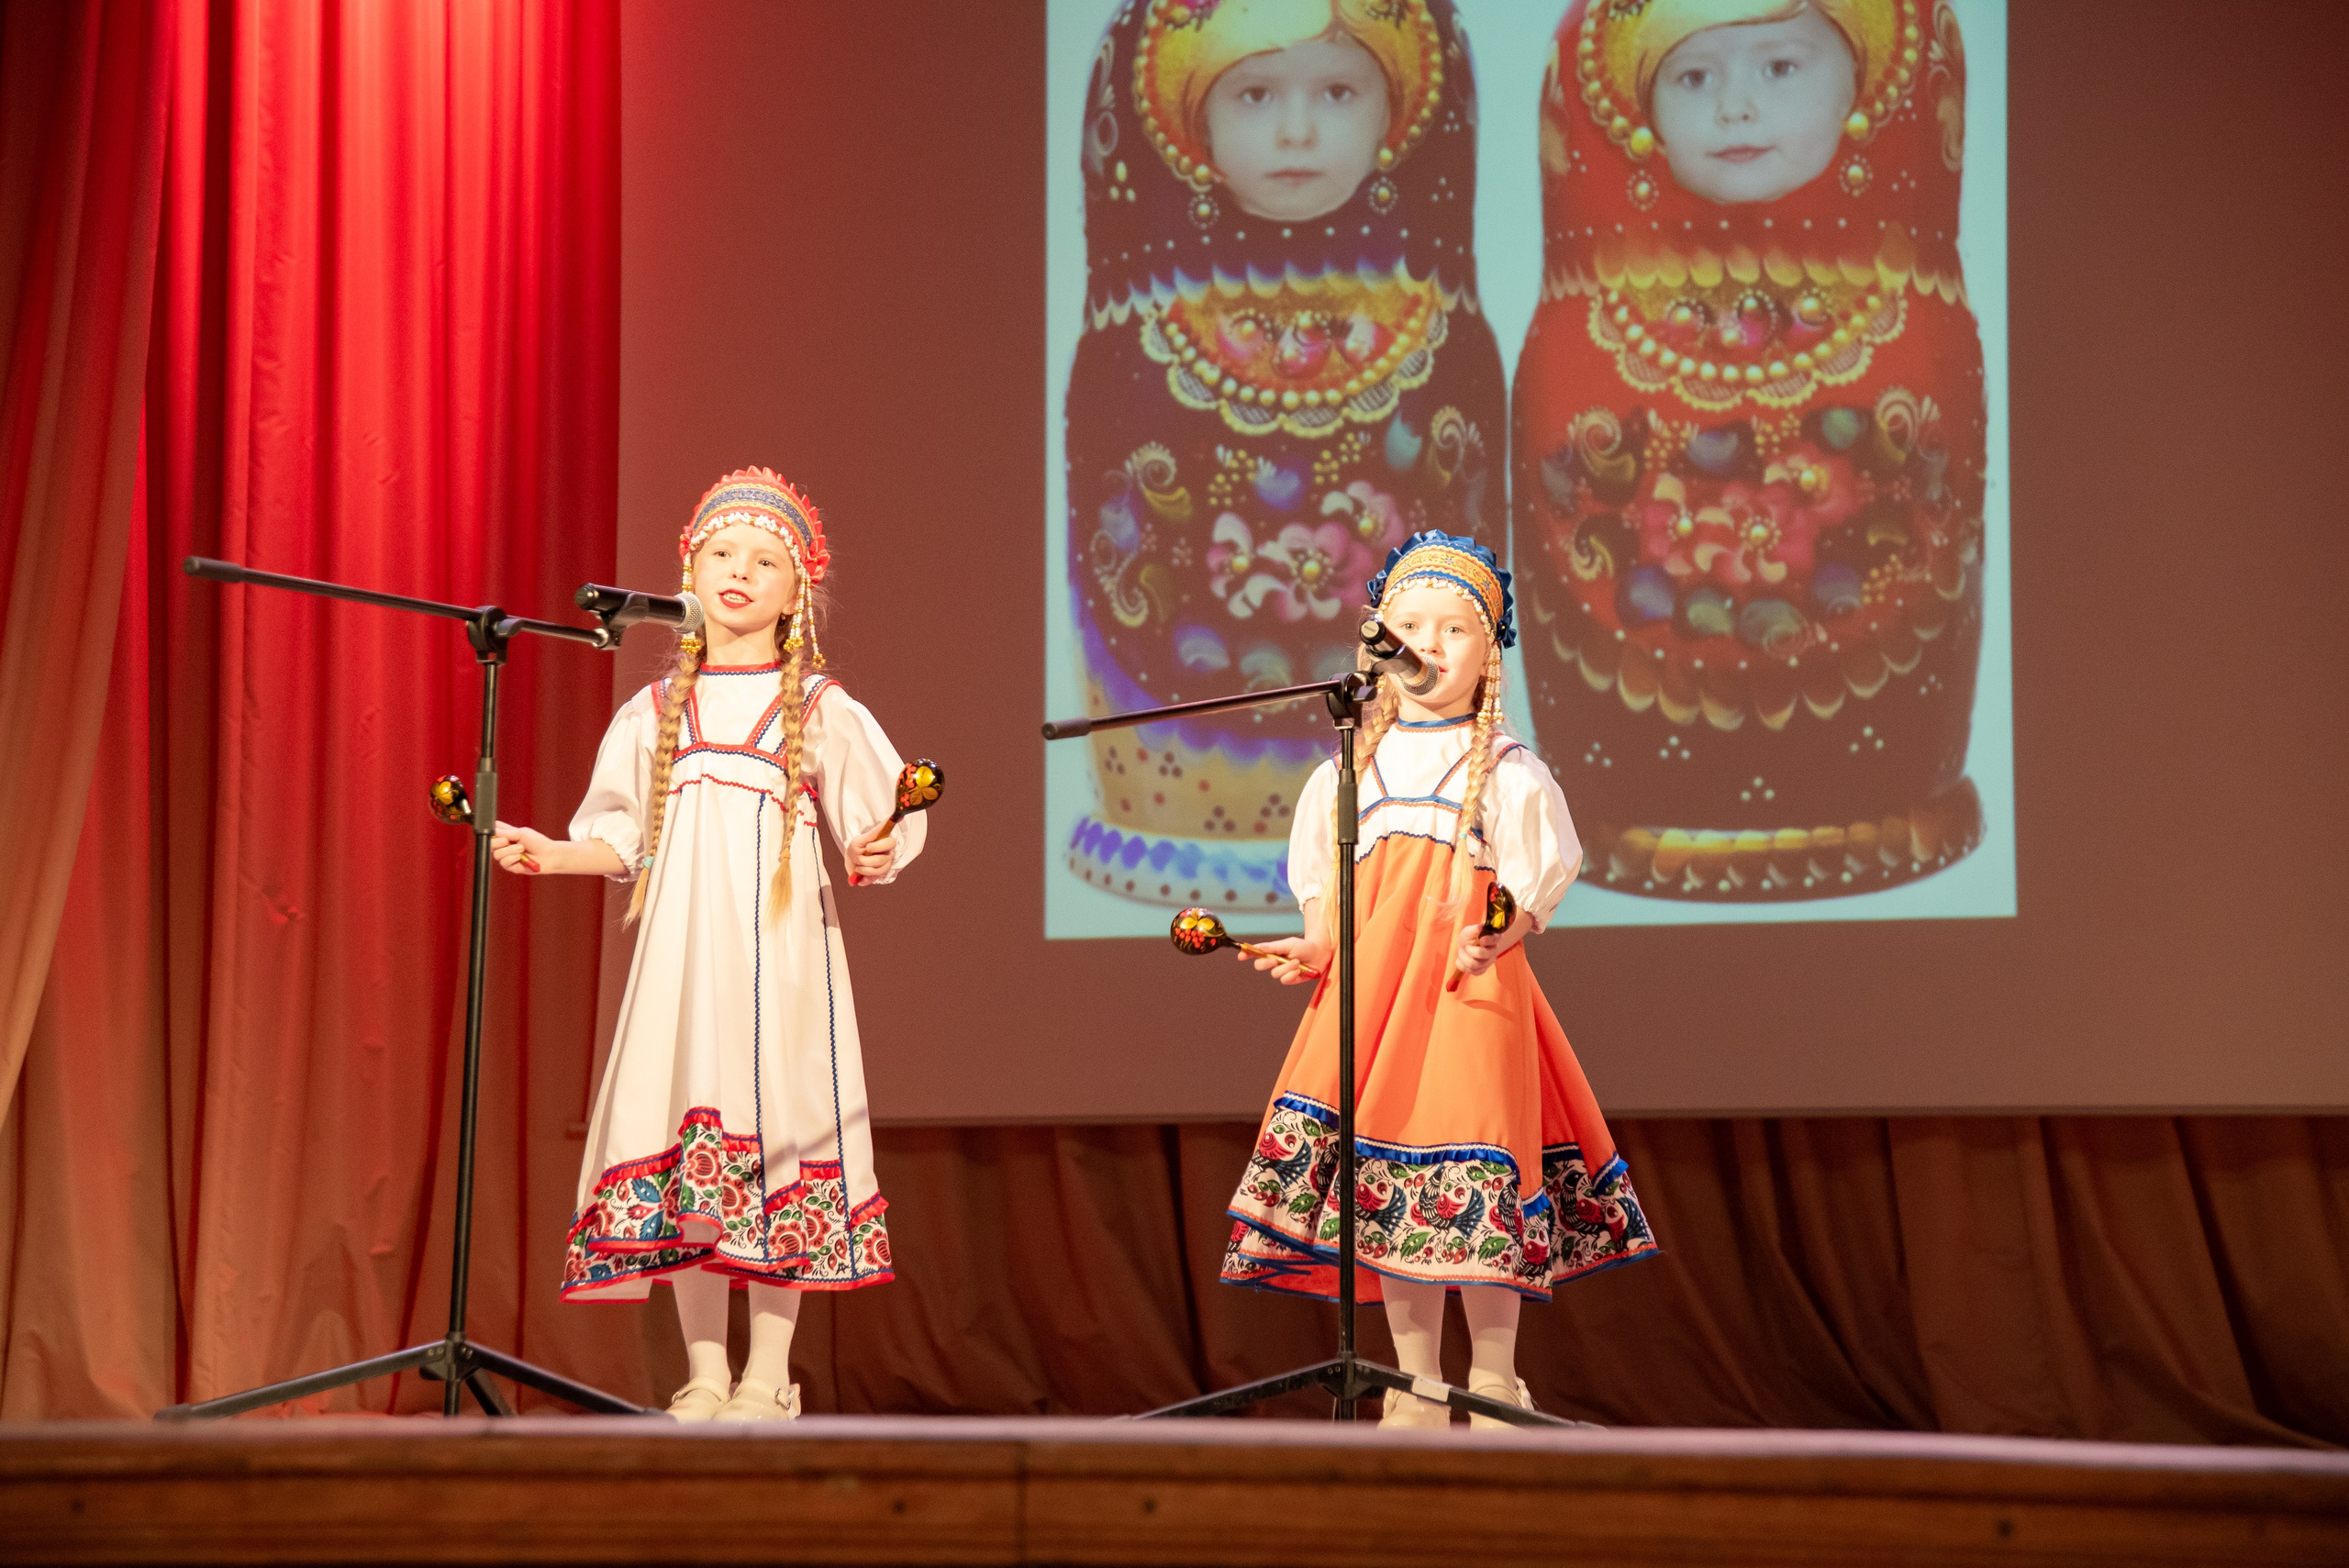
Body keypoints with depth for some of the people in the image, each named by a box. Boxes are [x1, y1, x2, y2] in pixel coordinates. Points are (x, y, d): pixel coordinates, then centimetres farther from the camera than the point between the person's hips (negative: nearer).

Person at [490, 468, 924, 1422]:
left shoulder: (821, 710, 6)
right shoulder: (654, 712, 14)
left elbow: (879, 828, 4)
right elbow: (625, 840, 16)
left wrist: (874, 857, -18)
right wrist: (551, 854, 0)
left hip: (782, 942, -3)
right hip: (682, 944, 3)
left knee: (777, 1121, -7)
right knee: (681, 1130, -3)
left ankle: (768, 1377, 0)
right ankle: (705, 1376, 4)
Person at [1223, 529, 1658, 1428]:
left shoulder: (1508, 772, 3)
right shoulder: (1351, 772, 14)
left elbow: (1533, 892, -2)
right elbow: (1329, 898, 16)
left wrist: (1499, 937, -21)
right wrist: (1312, 950, -2)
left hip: (1471, 985, -4)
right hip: (1373, 986, 4)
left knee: (1469, 1182, -9)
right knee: (1385, 1180, 3)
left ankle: (1493, 1385, 3)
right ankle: (1415, 1388, 12)